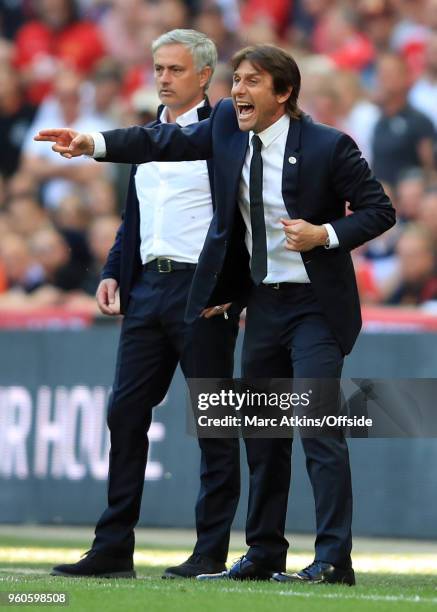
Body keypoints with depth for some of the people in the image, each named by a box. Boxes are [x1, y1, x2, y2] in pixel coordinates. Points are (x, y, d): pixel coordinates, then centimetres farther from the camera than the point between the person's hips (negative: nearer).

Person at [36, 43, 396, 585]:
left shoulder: (329, 147, -12)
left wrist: (326, 235, -21)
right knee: (262, 432, 11)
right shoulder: (228, 125, 2)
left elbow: (379, 211, -7)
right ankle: (264, 555, 20)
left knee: (318, 426, -14)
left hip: (315, 304, -6)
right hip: (264, 302, 7)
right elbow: (169, 142, 6)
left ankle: (334, 560, -13)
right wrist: (95, 144, -4)